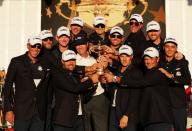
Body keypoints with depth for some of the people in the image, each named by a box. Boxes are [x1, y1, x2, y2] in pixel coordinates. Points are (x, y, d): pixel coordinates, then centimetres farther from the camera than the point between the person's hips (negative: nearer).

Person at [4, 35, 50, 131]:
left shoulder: (44, 64, 10)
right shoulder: (16, 62, 1)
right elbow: (8, 86, -1)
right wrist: (8, 110, -8)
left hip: (40, 113, 3)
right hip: (22, 112, -3)